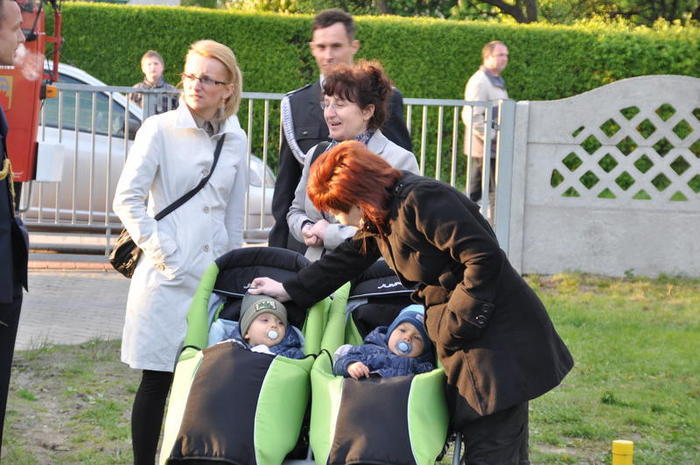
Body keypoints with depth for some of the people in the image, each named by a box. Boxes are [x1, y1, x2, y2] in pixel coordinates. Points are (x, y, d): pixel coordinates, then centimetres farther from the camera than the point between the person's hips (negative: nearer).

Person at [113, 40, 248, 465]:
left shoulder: (236, 140, 10)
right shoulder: (159, 130, -3)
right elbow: (127, 198, -6)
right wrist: (156, 247, -11)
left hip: (213, 274, 4)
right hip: (167, 275, -4)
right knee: (157, 381, -1)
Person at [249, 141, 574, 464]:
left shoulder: (421, 201, -17)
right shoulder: (380, 218, 14)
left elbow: (484, 258, -22)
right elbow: (346, 260, 31)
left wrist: (456, 326, -17)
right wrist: (290, 290, 36)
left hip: (497, 335, -10)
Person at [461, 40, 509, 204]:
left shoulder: (497, 81, 19)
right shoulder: (479, 82, -12)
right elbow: (472, 116, -19)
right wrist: (492, 137, -20)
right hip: (486, 148, -9)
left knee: (475, 191, 11)